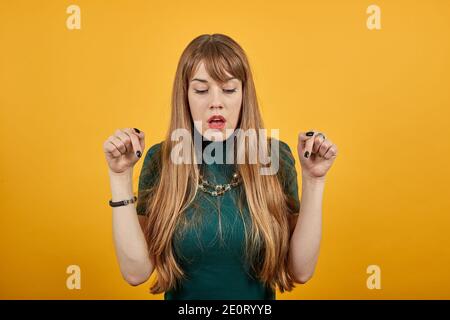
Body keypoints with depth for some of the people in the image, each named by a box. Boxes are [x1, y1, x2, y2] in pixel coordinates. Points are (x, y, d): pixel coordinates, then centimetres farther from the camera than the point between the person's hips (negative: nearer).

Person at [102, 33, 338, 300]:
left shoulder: (276, 156, -13)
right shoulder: (160, 160, -13)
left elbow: (301, 270, -14)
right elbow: (136, 271, -17)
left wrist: (313, 180, -23)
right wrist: (121, 176, -23)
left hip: (258, 301, 0)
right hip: (181, 296, 0)